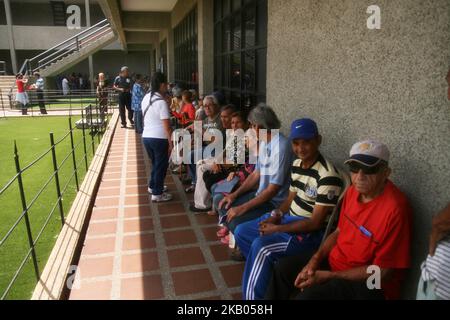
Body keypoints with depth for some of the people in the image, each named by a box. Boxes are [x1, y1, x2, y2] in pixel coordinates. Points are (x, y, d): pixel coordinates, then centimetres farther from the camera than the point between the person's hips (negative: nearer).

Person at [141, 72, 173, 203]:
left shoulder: (146, 98, 8)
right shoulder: (161, 102, -17)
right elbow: (166, 125, -18)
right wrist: (170, 142, -12)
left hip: (146, 136, 8)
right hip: (159, 138, -8)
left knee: (155, 163, 25)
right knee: (161, 165, 6)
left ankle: (153, 186, 39)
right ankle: (157, 194, 14)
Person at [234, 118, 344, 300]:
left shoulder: (327, 176, -24)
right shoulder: (296, 165, 3)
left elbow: (315, 222, -23)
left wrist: (277, 229, -17)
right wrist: (276, 215, -4)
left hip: (312, 232, -9)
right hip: (289, 218, 9)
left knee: (261, 246, -27)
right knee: (241, 232, 7)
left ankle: (254, 295, -7)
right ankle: (267, 272, 14)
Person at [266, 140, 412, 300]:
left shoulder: (395, 209, -26)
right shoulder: (353, 190, -1)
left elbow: (383, 271, -23)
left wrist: (328, 276, -21)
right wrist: (315, 260, -5)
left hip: (370, 282, -8)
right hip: (336, 260, 8)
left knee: (310, 294, -28)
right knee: (283, 268, 7)